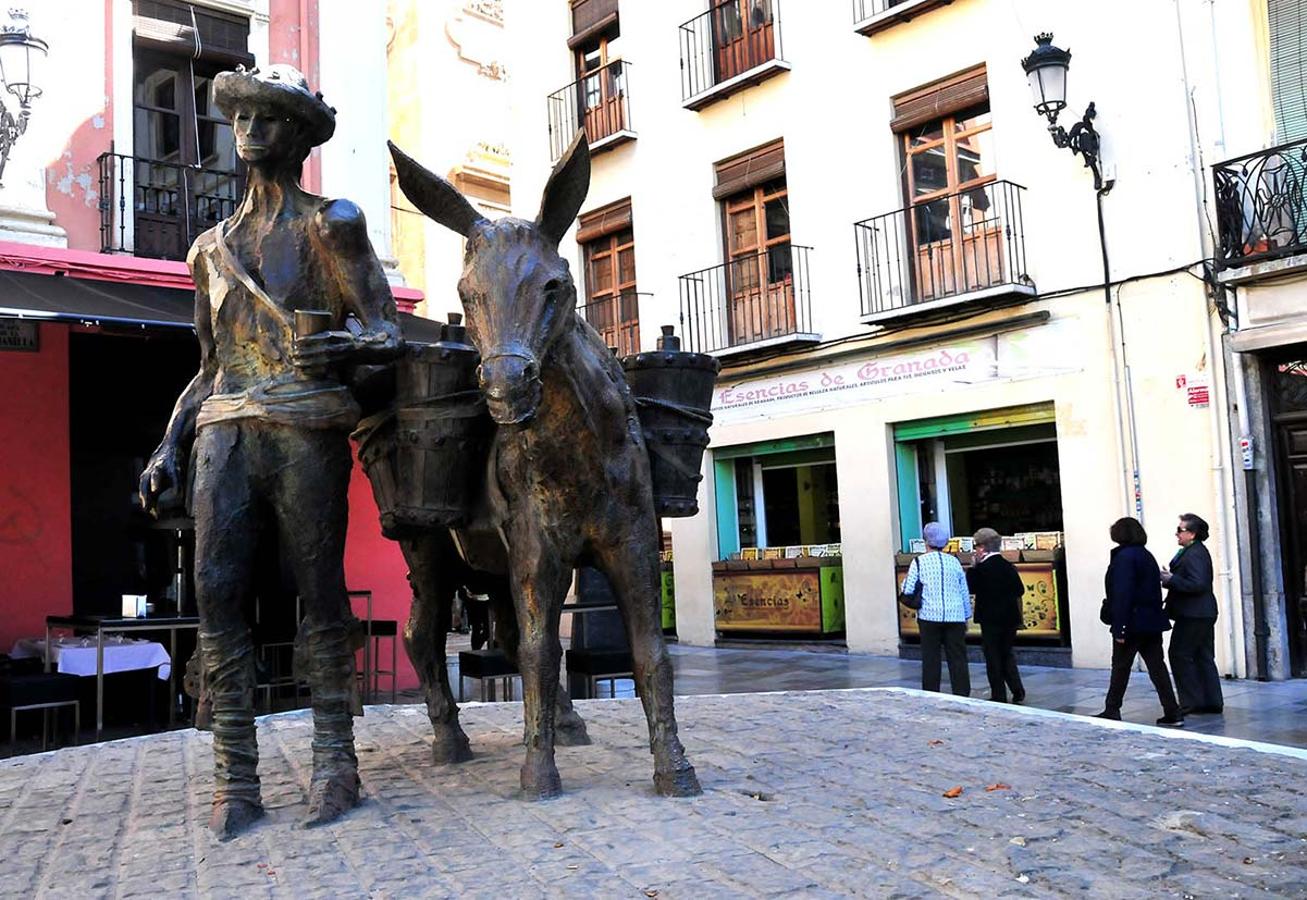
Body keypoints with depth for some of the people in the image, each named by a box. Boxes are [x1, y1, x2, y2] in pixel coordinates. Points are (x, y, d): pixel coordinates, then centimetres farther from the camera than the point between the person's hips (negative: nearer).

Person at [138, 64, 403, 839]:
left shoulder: (331, 226, 7)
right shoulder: (212, 248, 23)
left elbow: (389, 334, -1)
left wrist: (346, 346, -25)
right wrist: (169, 447, 12)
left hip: (306, 432, -5)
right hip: (226, 430, 5)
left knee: (321, 593, -4)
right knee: (216, 592, -5)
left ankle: (337, 762, 4)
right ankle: (236, 781, 0)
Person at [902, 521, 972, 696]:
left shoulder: (919, 562, -2)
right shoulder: (954, 561, 7)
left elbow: (907, 590, -5)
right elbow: (965, 592, 12)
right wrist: (966, 616, 20)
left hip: (929, 616, -2)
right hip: (955, 616, 2)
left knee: (931, 659, 4)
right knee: (958, 658, 6)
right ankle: (962, 695, 6)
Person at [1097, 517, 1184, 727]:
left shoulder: (1124, 556, -14)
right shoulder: (1147, 556, 13)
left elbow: (1122, 594, -19)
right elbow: (1154, 589, 15)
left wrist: (1119, 628, -19)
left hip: (1133, 622, -7)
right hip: (1152, 621, 8)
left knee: (1120, 666, 3)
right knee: (1157, 666, 7)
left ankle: (1111, 711, 12)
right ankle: (1172, 712, 5)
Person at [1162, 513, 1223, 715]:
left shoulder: (1193, 554, -18)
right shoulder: (1197, 551, 15)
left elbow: (1197, 584, -26)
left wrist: (1171, 580, -20)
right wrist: (1171, 579, 7)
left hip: (1192, 615, -10)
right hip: (1204, 614, 10)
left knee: (1179, 654, -2)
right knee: (1204, 657, 13)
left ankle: (1192, 701, 2)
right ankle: (1212, 702, 17)